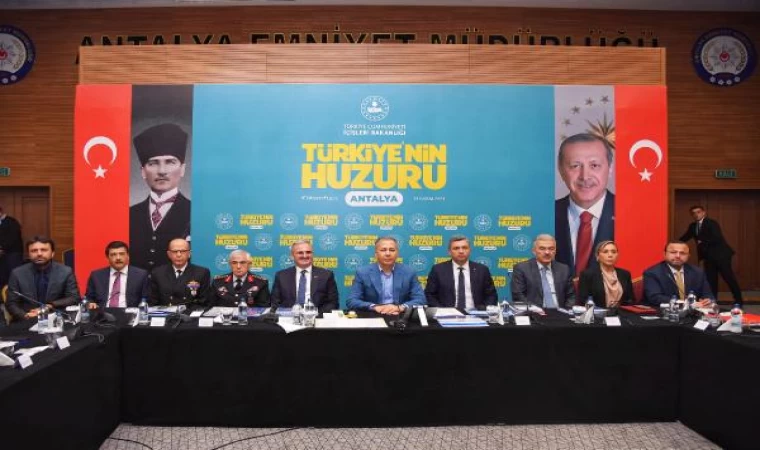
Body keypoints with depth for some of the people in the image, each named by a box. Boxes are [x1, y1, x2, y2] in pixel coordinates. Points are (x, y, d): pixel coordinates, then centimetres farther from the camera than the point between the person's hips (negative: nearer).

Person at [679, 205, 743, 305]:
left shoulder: (712, 223, -12)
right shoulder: (693, 226, 9)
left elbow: (717, 238, -22)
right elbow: (685, 238, 13)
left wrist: (703, 242, -15)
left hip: (720, 254, -7)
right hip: (708, 256, 7)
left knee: (729, 278, -2)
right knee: (710, 279, 6)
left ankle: (738, 300, 10)